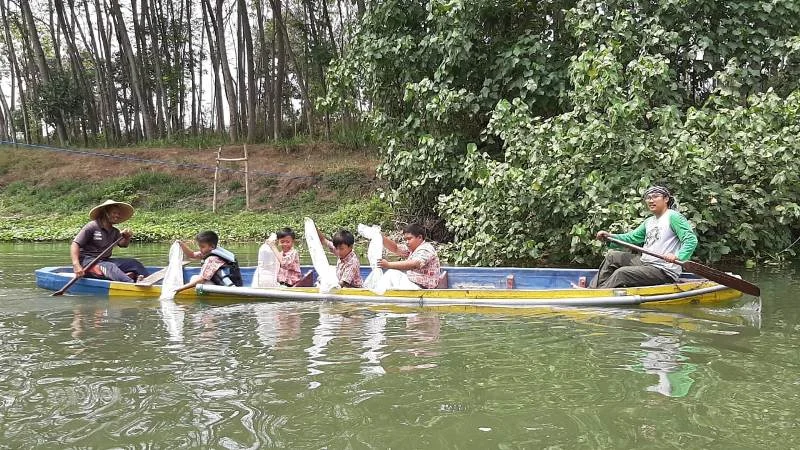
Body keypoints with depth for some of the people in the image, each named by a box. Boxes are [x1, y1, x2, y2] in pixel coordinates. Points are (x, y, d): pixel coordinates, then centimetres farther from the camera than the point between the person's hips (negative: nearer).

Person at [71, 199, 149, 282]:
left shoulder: (115, 232, 15)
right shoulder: (92, 227, -9)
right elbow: (75, 245, -14)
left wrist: (127, 238, -17)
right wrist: (76, 265, -28)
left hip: (104, 260, 8)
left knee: (132, 262, -9)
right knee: (111, 267, -34)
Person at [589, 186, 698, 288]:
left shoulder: (673, 217, -10)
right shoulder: (648, 221, 17)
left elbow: (691, 240, -19)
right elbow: (631, 238, 13)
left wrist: (678, 257, -36)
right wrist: (609, 236, -2)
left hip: (664, 272, -9)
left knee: (621, 273, -23)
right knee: (612, 256, 9)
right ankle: (594, 288, 5)